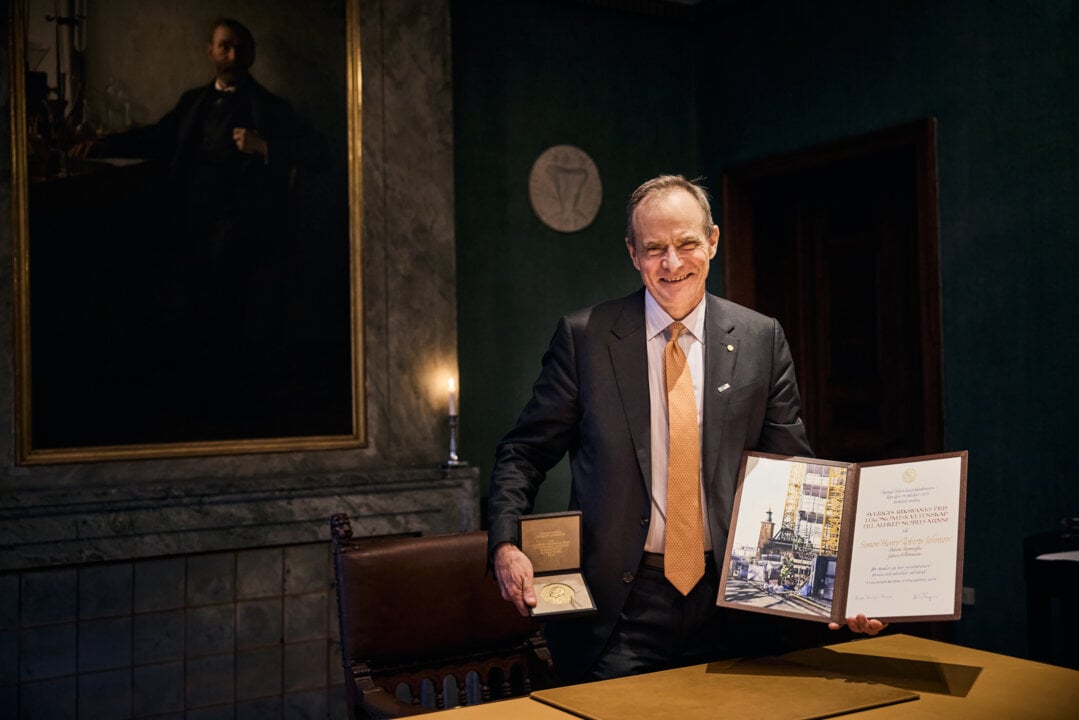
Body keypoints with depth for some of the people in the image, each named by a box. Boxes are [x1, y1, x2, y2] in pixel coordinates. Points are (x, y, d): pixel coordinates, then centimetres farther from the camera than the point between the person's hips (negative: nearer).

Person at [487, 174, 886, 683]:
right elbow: (524, 453, 3)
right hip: (620, 608, -1)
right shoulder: (584, 337, -1)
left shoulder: (761, 340, 3)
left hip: (731, 603, 2)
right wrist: (505, 545, -14)